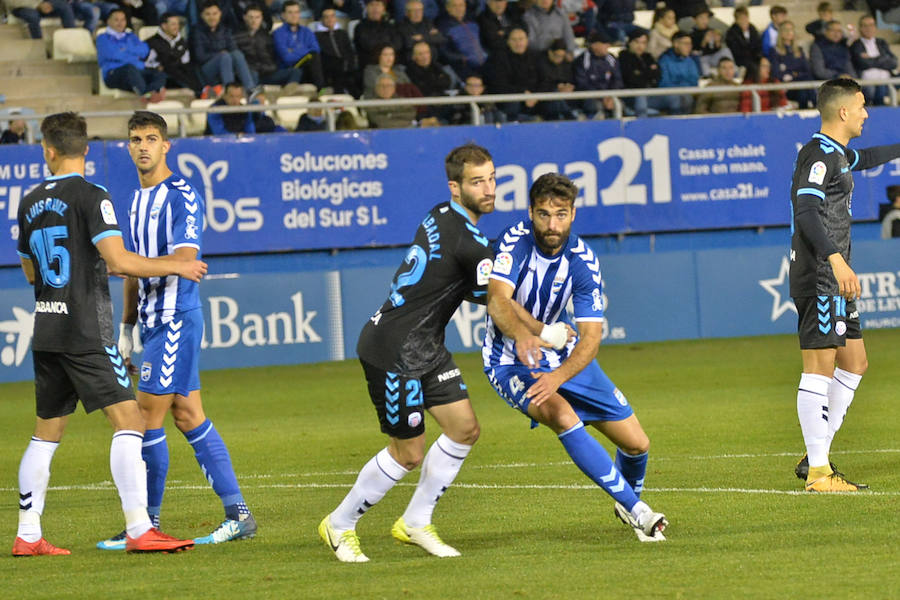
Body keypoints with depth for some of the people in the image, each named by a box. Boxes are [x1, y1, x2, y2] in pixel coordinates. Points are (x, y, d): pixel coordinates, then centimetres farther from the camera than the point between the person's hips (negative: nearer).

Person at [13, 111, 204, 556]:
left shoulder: (31, 203, 11)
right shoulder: (90, 197, -10)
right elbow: (119, 260, -19)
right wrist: (176, 267, -7)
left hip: (46, 332, 7)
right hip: (86, 334, -7)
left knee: (47, 431, 15)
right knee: (128, 418, -9)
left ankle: (27, 536, 14)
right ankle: (139, 530, -19)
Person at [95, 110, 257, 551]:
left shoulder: (182, 196, -11)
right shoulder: (137, 201, 16)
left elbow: (183, 261, -21)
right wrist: (126, 328, 23)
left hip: (176, 320, -9)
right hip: (154, 322, 9)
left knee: (147, 419, -8)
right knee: (189, 418, 7)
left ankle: (148, 522, -1)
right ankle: (237, 514, 8)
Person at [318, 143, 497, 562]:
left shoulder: (442, 216, 5)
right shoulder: (469, 243, -23)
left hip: (425, 347, 10)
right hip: (394, 351, -10)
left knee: (464, 429, 7)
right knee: (409, 452, 0)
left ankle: (415, 523, 20)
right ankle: (339, 525, 19)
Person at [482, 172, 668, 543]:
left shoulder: (583, 261, -15)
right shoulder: (514, 242, -21)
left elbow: (591, 336, -22)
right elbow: (497, 300, -36)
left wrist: (558, 376, -40)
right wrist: (524, 334, -58)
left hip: (566, 358, 4)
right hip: (510, 362, -4)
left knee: (636, 443, 2)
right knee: (563, 417, -33)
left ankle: (629, 501, 37)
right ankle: (636, 510, -26)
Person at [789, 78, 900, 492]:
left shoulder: (837, 154, 18)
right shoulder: (819, 155, -13)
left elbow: (865, 158, 43)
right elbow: (805, 211, -26)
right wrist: (836, 259, -35)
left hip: (833, 279, 11)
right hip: (819, 276, -11)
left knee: (854, 363, 12)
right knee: (820, 366, -11)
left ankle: (816, 456, 15)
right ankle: (817, 472, -12)